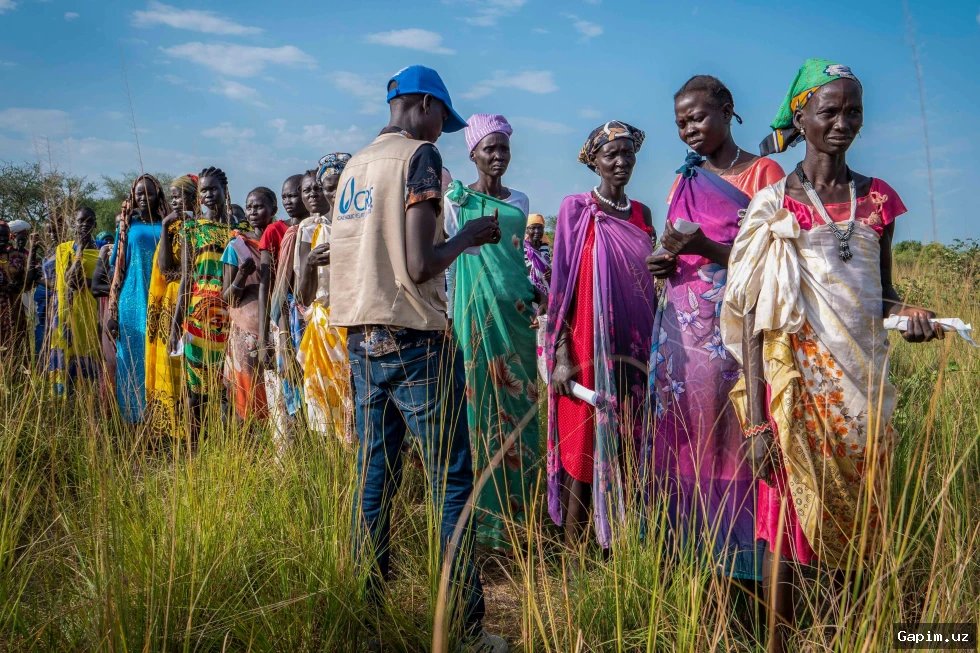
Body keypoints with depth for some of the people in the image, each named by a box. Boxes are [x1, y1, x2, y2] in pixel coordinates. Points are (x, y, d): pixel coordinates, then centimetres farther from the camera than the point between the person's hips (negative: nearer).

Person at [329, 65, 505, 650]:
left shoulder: (355, 166, 15)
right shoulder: (420, 154, -7)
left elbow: (344, 255, 16)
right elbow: (420, 265, -18)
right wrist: (466, 237, 0)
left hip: (361, 341, 8)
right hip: (414, 342, -7)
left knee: (375, 477, 12)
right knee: (451, 481, -1)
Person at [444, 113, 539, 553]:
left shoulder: (520, 201, 14)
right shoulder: (457, 198, 3)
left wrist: (537, 298, 7)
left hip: (517, 311, 4)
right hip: (475, 310, -4)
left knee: (518, 402, 4)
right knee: (479, 403, -3)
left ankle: (516, 511, 15)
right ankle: (485, 516, 6)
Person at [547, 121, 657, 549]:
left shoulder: (641, 214, 13)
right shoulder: (576, 208, -1)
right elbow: (560, 284, -5)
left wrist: (653, 349, 11)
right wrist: (561, 354, -12)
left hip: (634, 352, 5)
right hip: (588, 351, -5)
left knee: (629, 452, 7)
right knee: (585, 450, -1)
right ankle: (574, 552, 10)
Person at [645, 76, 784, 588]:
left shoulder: (764, 173, 0)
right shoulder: (685, 181, 18)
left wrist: (708, 249, -21)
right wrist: (662, 263, 2)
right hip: (680, 328, 5)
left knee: (730, 441, -6)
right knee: (682, 438, 4)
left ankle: (741, 562, 6)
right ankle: (688, 546, 14)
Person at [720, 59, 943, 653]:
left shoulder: (877, 199, 9)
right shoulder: (775, 204, -3)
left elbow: (879, 291, 19)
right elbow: (753, 315, -7)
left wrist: (907, 310, -7)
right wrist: (756, 419, -13)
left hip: (865, 384, 4)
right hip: (797, 386, -4)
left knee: (858, 524, 10)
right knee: (789, 521, 1)